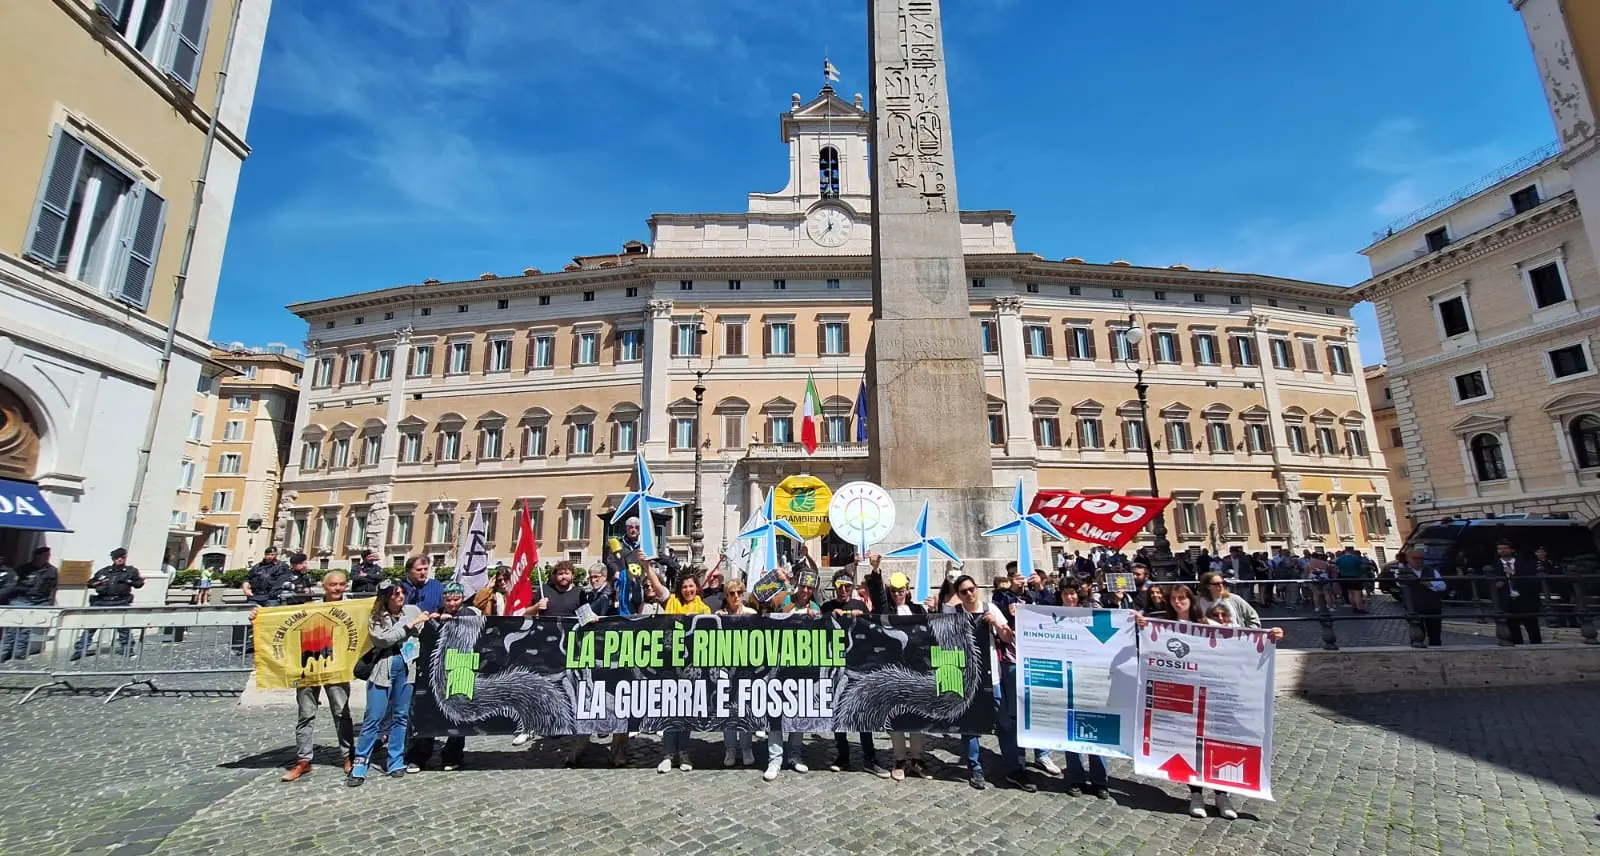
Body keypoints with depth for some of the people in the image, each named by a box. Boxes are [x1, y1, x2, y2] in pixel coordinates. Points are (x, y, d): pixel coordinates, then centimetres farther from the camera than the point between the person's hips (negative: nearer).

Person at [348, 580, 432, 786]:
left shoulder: (413, 610, 5)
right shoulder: (377, 618, 1)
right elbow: (384, 639, -14)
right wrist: (410, 624, -15)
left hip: (406, 668, 2)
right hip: (384, 668, -2)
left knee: (401, 716, 9)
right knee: (373, 718, -2)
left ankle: (396, 762, 18)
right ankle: (359, 765, 8)